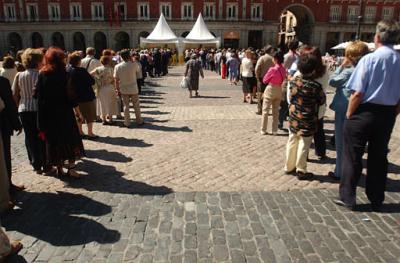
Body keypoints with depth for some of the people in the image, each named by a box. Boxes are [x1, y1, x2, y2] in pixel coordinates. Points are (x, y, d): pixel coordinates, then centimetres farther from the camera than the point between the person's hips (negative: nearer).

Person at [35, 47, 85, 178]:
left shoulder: (42, 75, 0)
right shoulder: (63, 74, -10)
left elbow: (38, 96, 1)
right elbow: (70, 95, -12)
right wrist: (78, 111, -4)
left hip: (48, 114, 4)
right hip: (64, 113, -4)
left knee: (54, 141, 12)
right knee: (70, 138, 6)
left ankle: (59, 167, 20)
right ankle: (71, 167, 3)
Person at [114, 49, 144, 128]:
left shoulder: (117, 66, -8)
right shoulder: (134, 65, -13)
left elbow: (116, 80, -7)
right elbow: (139, 72, 8)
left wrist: (117, 90, 3)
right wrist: (132, 61, 5)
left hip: (123, 90, 1)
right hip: (133, 89, -1)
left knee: (126, 106, 10)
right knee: (136, 106, 13)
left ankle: (127, 123, 14)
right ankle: (139, 121, 24)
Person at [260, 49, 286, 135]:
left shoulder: (272, 69, -20)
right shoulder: (284, 69, -3)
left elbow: (264, 80, -9)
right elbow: (283, 80, 8)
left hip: (270, 90, -5)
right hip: (279, 90, 5)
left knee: (265, 110, 6)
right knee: (276, 111, 14)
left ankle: (263, 130, 9)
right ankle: (274, 130, 18)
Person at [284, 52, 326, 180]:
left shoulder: (293, 81, -4)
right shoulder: (315, 86, -18)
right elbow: (322, 101, -5)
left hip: (293, 117, 5)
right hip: (307, 120, -5)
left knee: (292, 142, 16)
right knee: (304, 145, 6)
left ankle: (289, 167, 28)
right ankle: (301, 171, 15)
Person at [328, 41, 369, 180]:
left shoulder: (348, 71, -16)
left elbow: (332, 81, -6)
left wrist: (341, 66, -2)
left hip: (343, 110, -7)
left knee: (341, 142, 4)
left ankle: (339, 172, 12)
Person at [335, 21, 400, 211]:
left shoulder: (370, 59, -14)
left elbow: (358, 93, -17)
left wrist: (348, 115, -6)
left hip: (365, 112, -5)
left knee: (352, 156, 7)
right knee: (379, 157, 15)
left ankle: (347, 198, 16)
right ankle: (376, 201, 27)